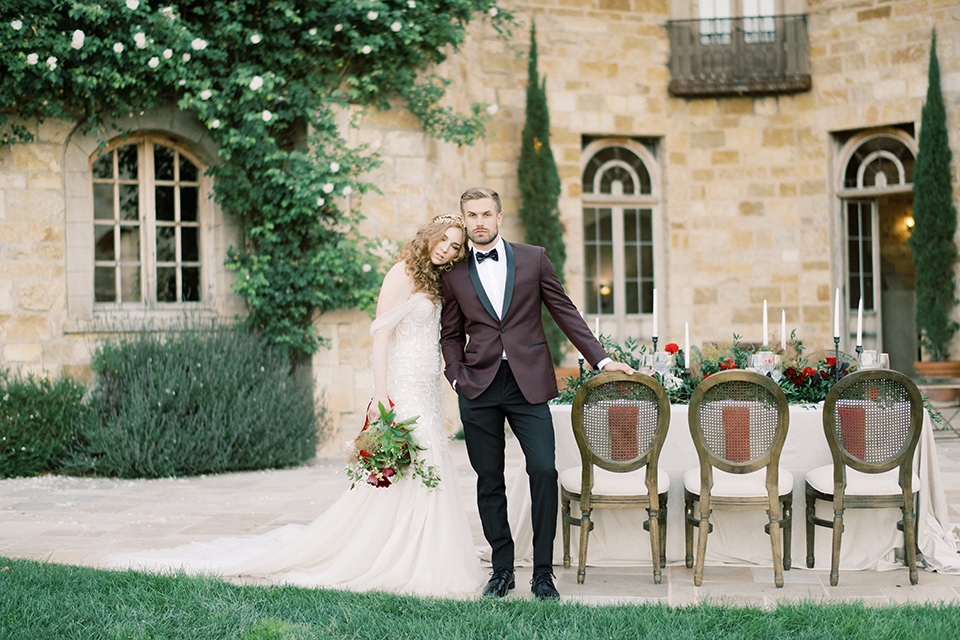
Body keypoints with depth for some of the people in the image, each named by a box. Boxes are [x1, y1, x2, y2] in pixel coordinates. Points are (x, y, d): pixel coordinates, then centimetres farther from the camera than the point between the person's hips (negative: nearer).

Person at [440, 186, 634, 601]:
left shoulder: (533, 258, 7)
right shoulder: (455, 275, 9)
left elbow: (565, 313, 8)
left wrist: (601, 359, 3)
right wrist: (458, 377, 1)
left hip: (528, 383, -1)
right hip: (479, 388, 1)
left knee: (544, 471, -10)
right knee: (489, 481, 4)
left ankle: (543, 573, 0)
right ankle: (502, 569, 16)